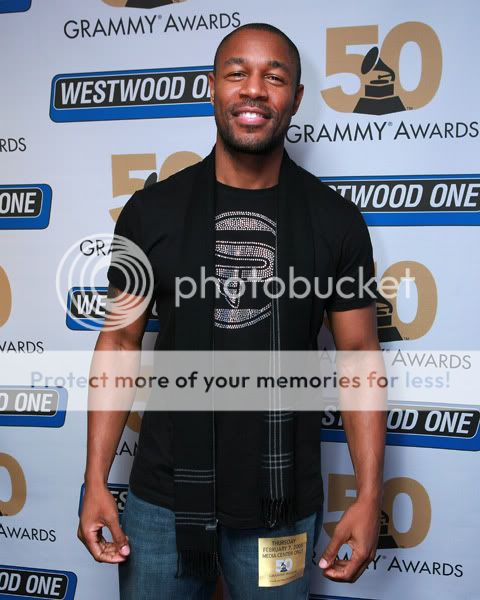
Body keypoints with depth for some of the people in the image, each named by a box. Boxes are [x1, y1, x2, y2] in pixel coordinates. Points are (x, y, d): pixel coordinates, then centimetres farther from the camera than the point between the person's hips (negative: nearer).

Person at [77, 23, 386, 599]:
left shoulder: (335, 220, -3)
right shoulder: (151, 210, -1)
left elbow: (358, 356, -1)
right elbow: (120, 341, 2)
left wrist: (369, 495, -7)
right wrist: (95, 481, -3)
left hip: (282, 508, 0)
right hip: (161, 499, 1)